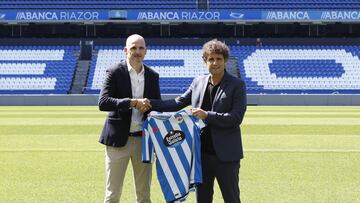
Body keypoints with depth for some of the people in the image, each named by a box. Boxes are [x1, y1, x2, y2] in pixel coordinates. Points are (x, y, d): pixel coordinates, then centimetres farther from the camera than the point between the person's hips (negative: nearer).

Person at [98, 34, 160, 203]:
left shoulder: (153, 76, 10)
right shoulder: (115, 73, -3)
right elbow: (103, 102, -15)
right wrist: (132, 102, -23)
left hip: (143, 139, 4)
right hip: (119, 139, -4)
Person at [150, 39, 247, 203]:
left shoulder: (237, 85, -6)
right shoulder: (198, 82, 9)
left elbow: (236, 117, -14)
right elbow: (178, 103, 11)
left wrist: (207, 115, -20)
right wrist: (150, 103, 0)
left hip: (226, 154, -5)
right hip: (202, 152, 5)